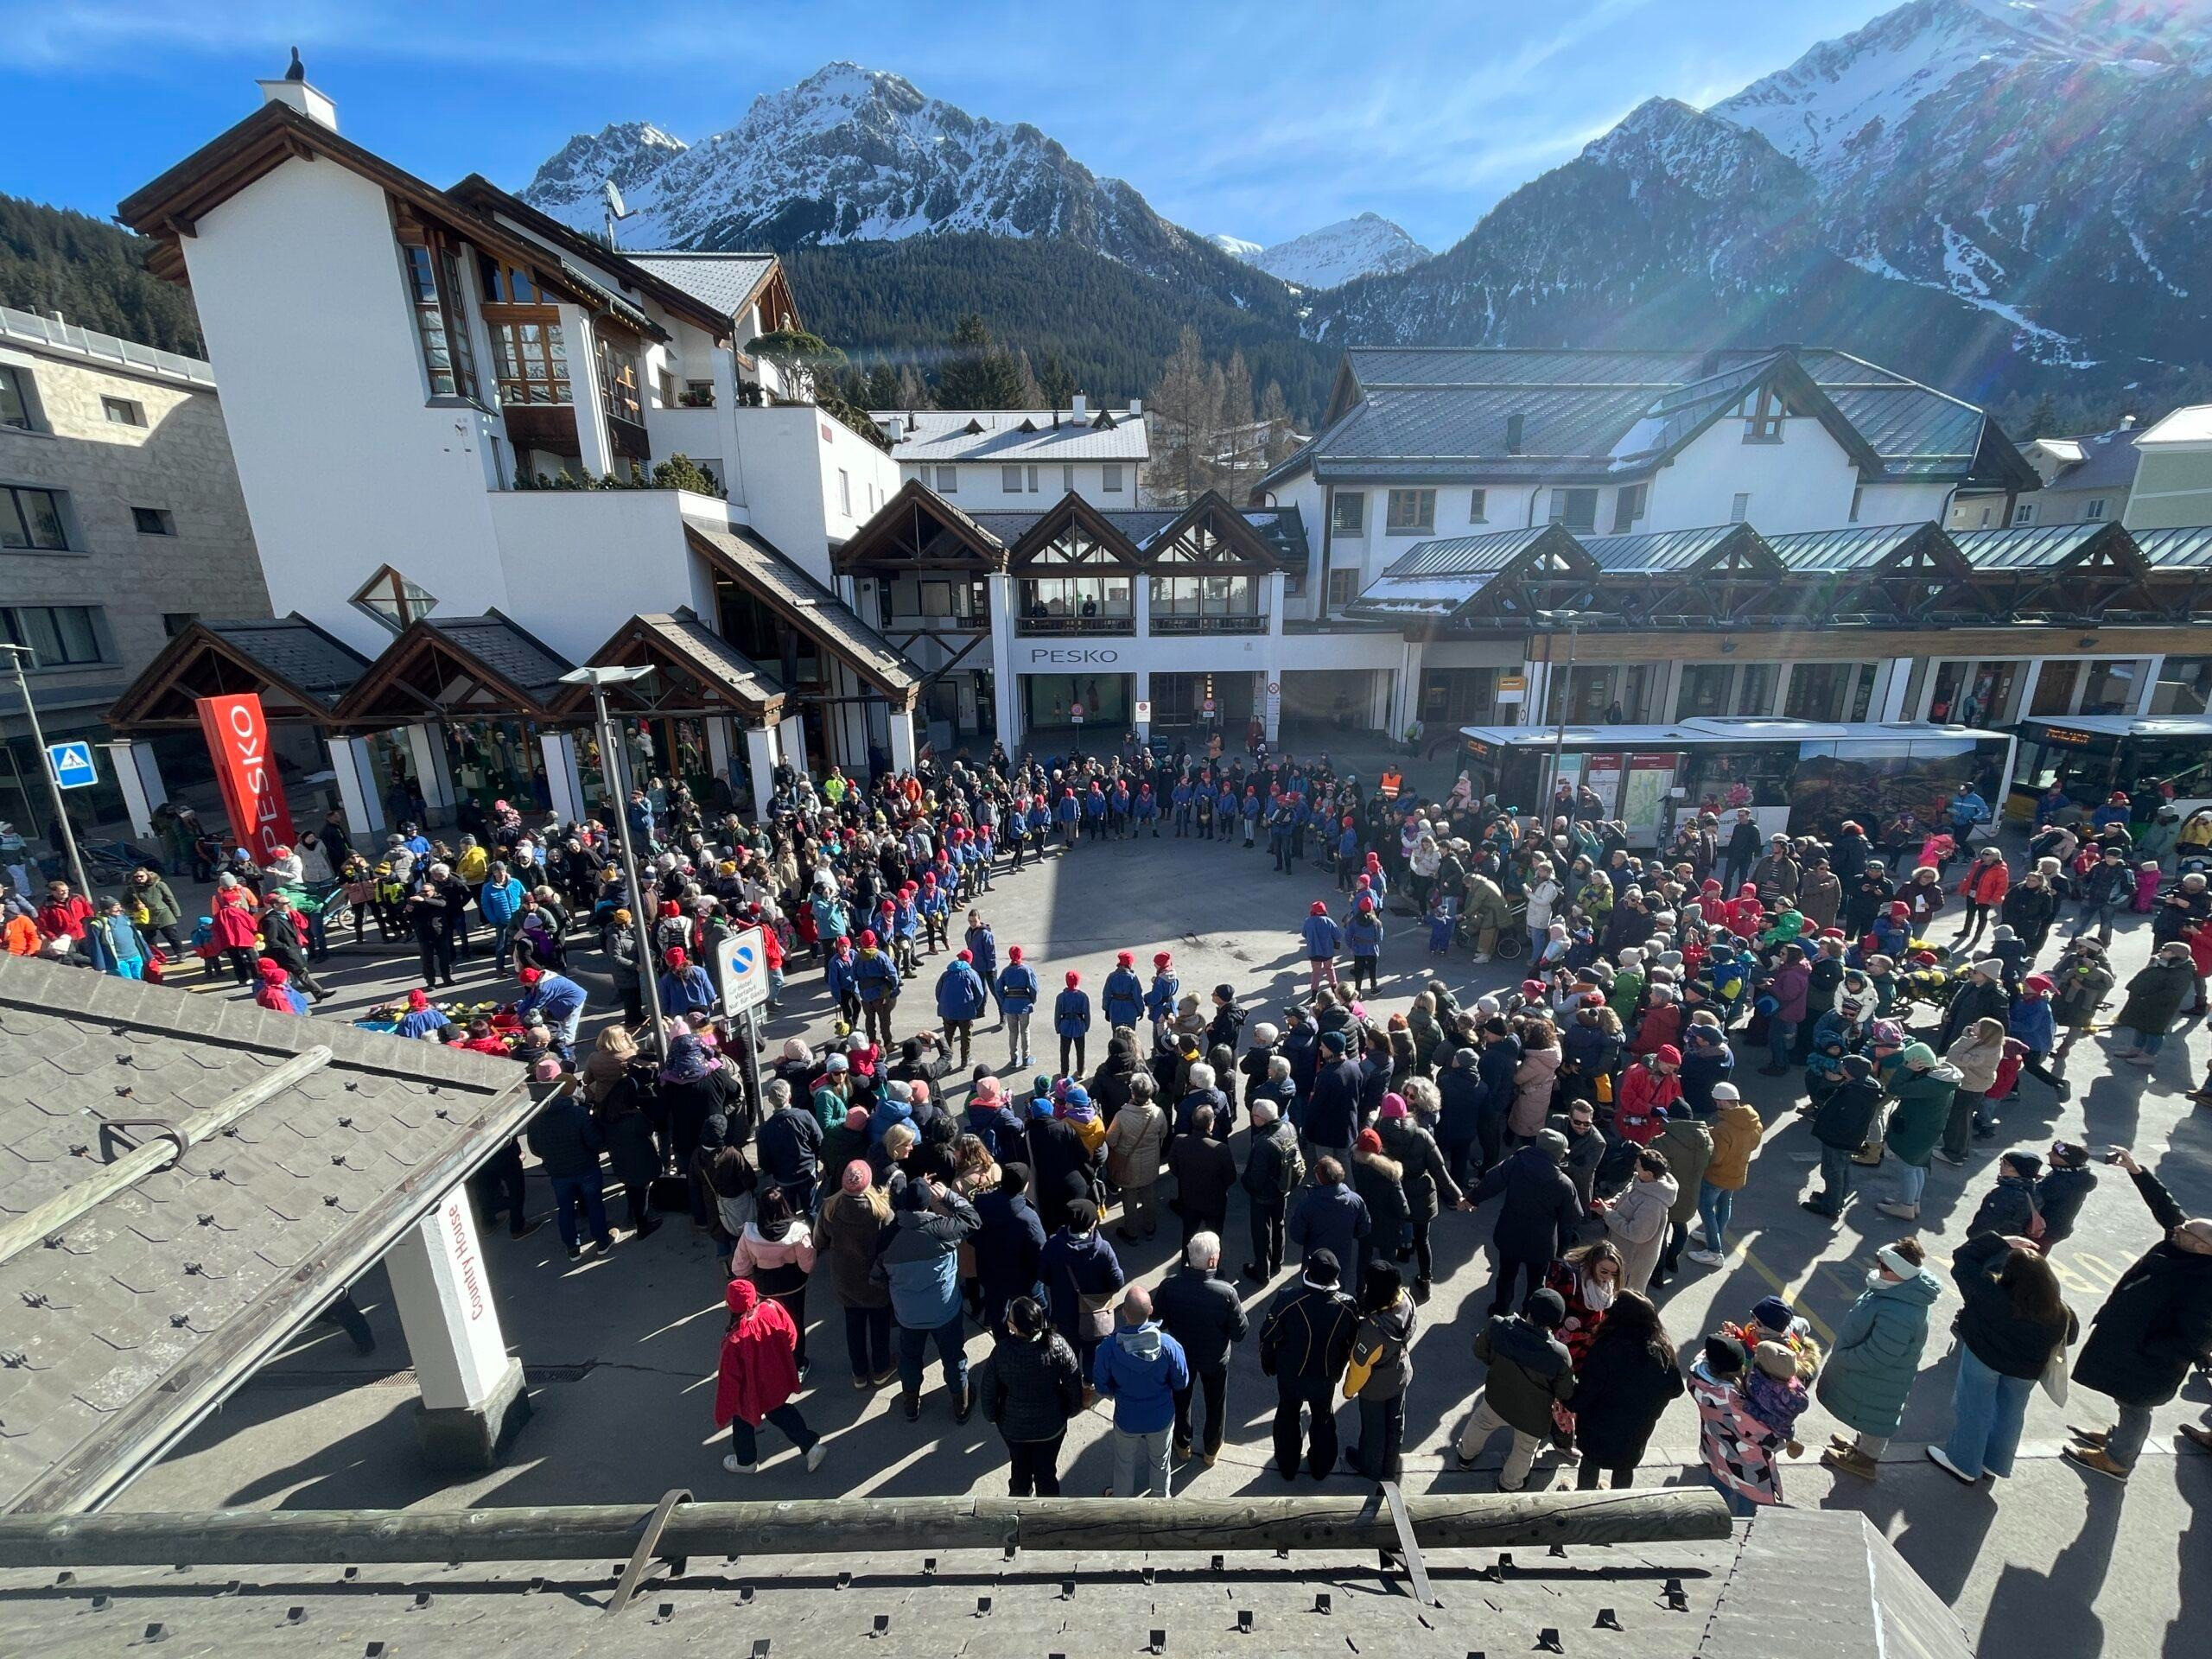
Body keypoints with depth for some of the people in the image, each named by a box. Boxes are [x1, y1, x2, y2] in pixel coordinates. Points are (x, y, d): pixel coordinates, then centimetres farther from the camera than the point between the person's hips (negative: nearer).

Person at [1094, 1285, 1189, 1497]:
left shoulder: (1108, 1347, -32)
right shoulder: (1168, 1345, -32)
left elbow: (1101, 1386, -14)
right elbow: (1182, 1382, -14)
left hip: (1127, 1418, 0)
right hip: (1161, 1417, 0)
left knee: (1124, 1461, 30)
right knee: (1159, 1460, 30)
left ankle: (1122, 1497, 53)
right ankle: (1159, 1497, 53)